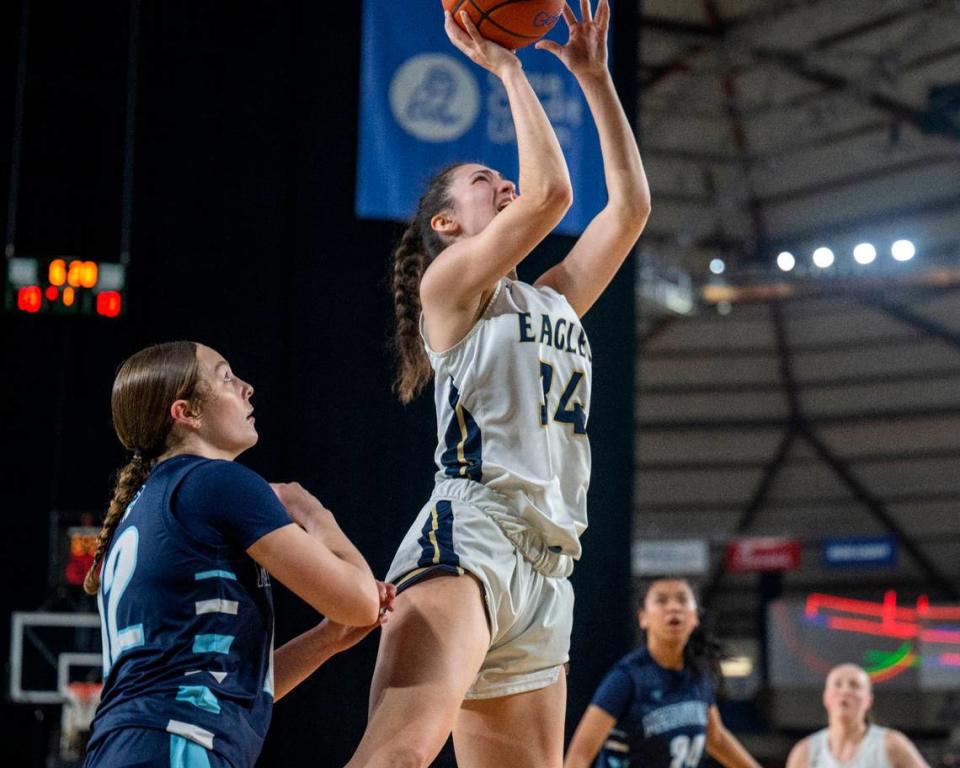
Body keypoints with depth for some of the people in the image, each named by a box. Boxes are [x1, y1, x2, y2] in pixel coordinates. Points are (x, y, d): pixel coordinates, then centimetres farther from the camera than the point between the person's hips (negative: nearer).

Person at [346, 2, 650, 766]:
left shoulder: (553, 303, 28)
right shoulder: (449, 282, 7)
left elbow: (630, 204, 27)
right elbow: (550, 192, -7)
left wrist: (595, 78, 27)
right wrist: (507, 67, 4)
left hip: (545, 567, 8)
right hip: (468, 538, -8)